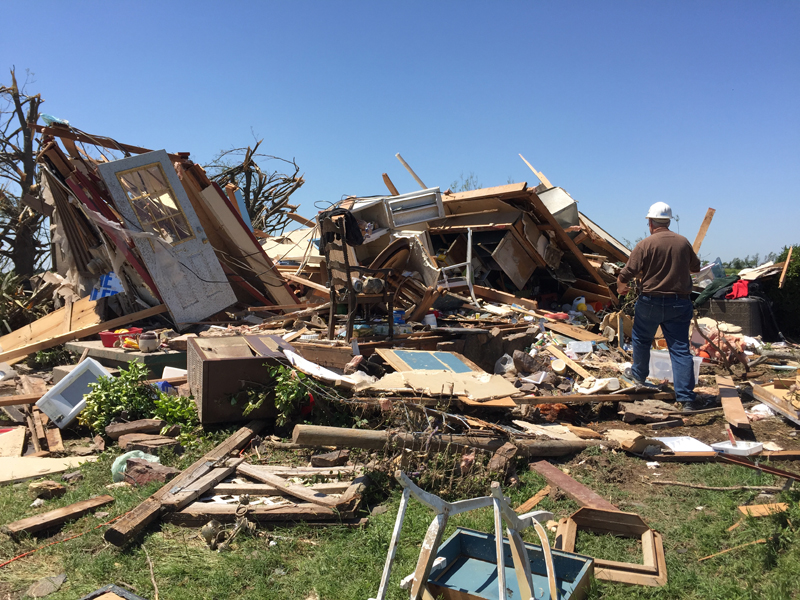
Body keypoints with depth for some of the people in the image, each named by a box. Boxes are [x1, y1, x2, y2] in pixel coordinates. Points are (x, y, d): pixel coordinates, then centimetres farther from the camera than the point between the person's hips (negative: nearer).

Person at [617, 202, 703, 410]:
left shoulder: (645, 244, -11)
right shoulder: (683, 242, 3)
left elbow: (627, 273, -13)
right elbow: (695, 267, 19)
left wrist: (620, 287, 7)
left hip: (651, 302, -3)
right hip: (679, 303, 3)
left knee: (642, 340, 21)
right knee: (680, 348, 2)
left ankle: (639, 376, 39)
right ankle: (686, 397, -1)